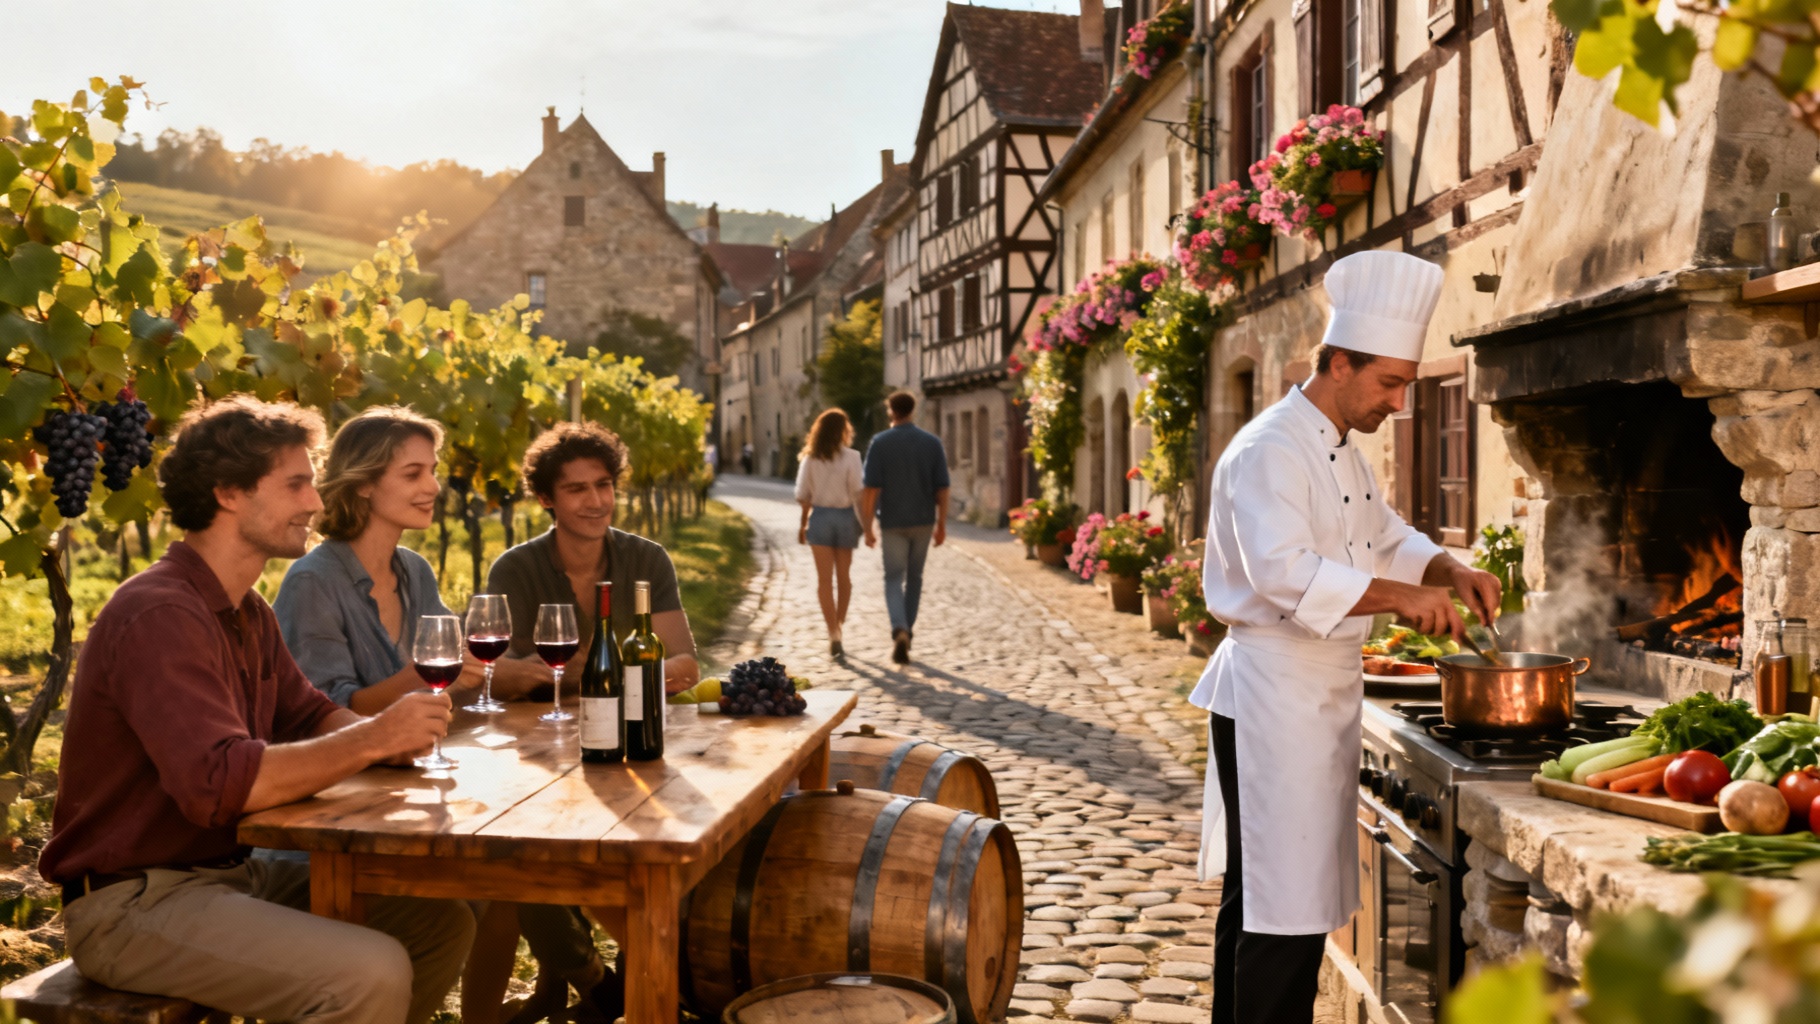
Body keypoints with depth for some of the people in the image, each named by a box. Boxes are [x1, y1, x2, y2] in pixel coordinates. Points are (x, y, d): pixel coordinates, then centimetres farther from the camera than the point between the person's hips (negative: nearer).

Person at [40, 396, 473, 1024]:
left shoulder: (248, 614, 12)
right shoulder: (160, 616, -21)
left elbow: (308, 714, 16)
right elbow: (219, 784, -32)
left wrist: (389, 734, -7)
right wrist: (372, 739, -23)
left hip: (231, 872, 10)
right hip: (135, 901, -10)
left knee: (443, 922, 4)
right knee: (372, 973, -27)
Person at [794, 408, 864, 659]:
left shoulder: (810, 459, -1)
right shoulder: (851, 457, -8)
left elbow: (803, 496, 1)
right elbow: (858, 493, -10)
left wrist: (803, 524, 12)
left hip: (819, 517, 1)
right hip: (845, 516, 0)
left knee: (825, 579, 1)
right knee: (843, 576, 17)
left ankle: (833, 632, -8)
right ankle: (839, 625, 30)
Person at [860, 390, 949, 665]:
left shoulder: (880, 442, -8)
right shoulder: (932, 442, -1)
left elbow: (871, 488, -11)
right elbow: (942, 488, -2)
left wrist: (867, 527, -5)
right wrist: (942, 524, 6)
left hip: (893, 522, -2)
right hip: (923, 521, 2)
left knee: (894, 580, 3)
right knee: (914, 578, 18)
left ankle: (900, 631, -20)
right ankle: (906, 631, 26)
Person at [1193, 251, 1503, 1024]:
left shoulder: (1340, 451, 15)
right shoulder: (1270, 451, -17)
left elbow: (1389, 540, 24)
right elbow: (1283, 574, -31)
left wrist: (1448, 572, 5)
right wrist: (1398, 597, -32)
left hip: (1322, 692, 10)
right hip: (1271, 694, -10)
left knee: (1256, 896, 18)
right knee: (1284, 908, -6)